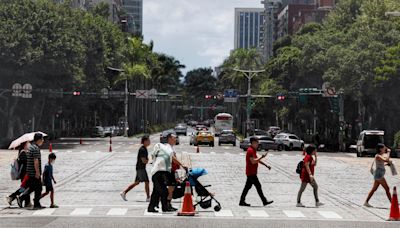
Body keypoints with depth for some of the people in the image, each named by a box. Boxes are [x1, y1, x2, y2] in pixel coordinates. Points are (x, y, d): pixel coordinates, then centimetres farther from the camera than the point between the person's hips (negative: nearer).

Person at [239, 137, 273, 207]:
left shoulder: (253, 150, 17)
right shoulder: (250, 150, -17)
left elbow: (257, 160, 25)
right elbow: (253, 161, -25)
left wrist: (266, 165, 21)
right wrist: (262, 157, -21)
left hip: (251, 173, 10)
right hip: (251, 173, -10)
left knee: (247, 187, 10)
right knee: (258, 186, -6)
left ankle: (242, 201, 12)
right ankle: (264, 201, -2)